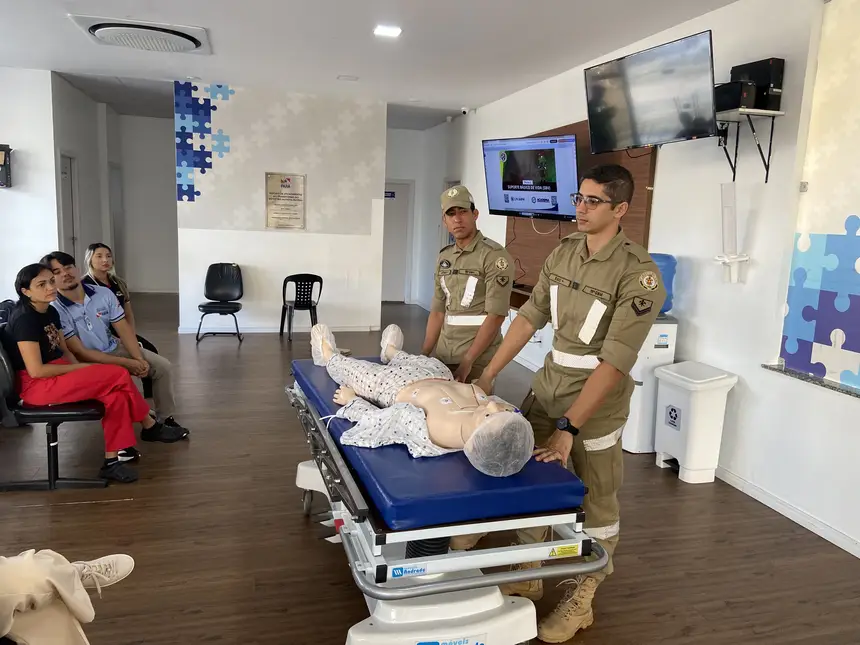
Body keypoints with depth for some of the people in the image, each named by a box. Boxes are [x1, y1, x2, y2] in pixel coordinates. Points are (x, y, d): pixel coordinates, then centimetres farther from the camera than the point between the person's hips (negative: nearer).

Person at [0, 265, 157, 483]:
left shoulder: (51, 312, 10)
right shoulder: (24, 319, -18)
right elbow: (36, 371, -22)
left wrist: (82, 373, -4)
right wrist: (80, 368, -13)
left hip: (56, 375, 9)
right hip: (36, 386, -9)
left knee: (116, 394, -14)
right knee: (119, 376, -18)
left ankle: (111, 461, -9)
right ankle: (149, 425, 5)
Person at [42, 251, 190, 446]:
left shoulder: (103, 293, -6)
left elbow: (124, 329, -3)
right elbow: (79, 352, -21)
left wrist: (139, 359, -17)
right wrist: (125, 363, -24)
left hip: (115, 348, 6)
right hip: (87, 361, -5)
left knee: (163, 366, -7)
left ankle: (165, 418, 7)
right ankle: (150, 425, -13)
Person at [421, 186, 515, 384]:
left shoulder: (494, 255, -11)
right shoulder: (444, 257, 11)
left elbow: (496, 315, -16)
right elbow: (437, 311, 13)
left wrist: (467, 361, -19)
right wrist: (424, 354, 7)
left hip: (477, 359, -6)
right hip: (442, 356, 6)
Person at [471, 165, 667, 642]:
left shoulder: (637, 273, -19)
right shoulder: (563, 253, 1)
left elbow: (614, 361, -23)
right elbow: (530, 316, 5)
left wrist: (569, 428, -26)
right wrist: (487, 376, 2)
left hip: (597, 399, -6)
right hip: (547, 385, 6)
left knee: (595, 505, 9)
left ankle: (580, 601, 30)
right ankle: (527, 577, 36)